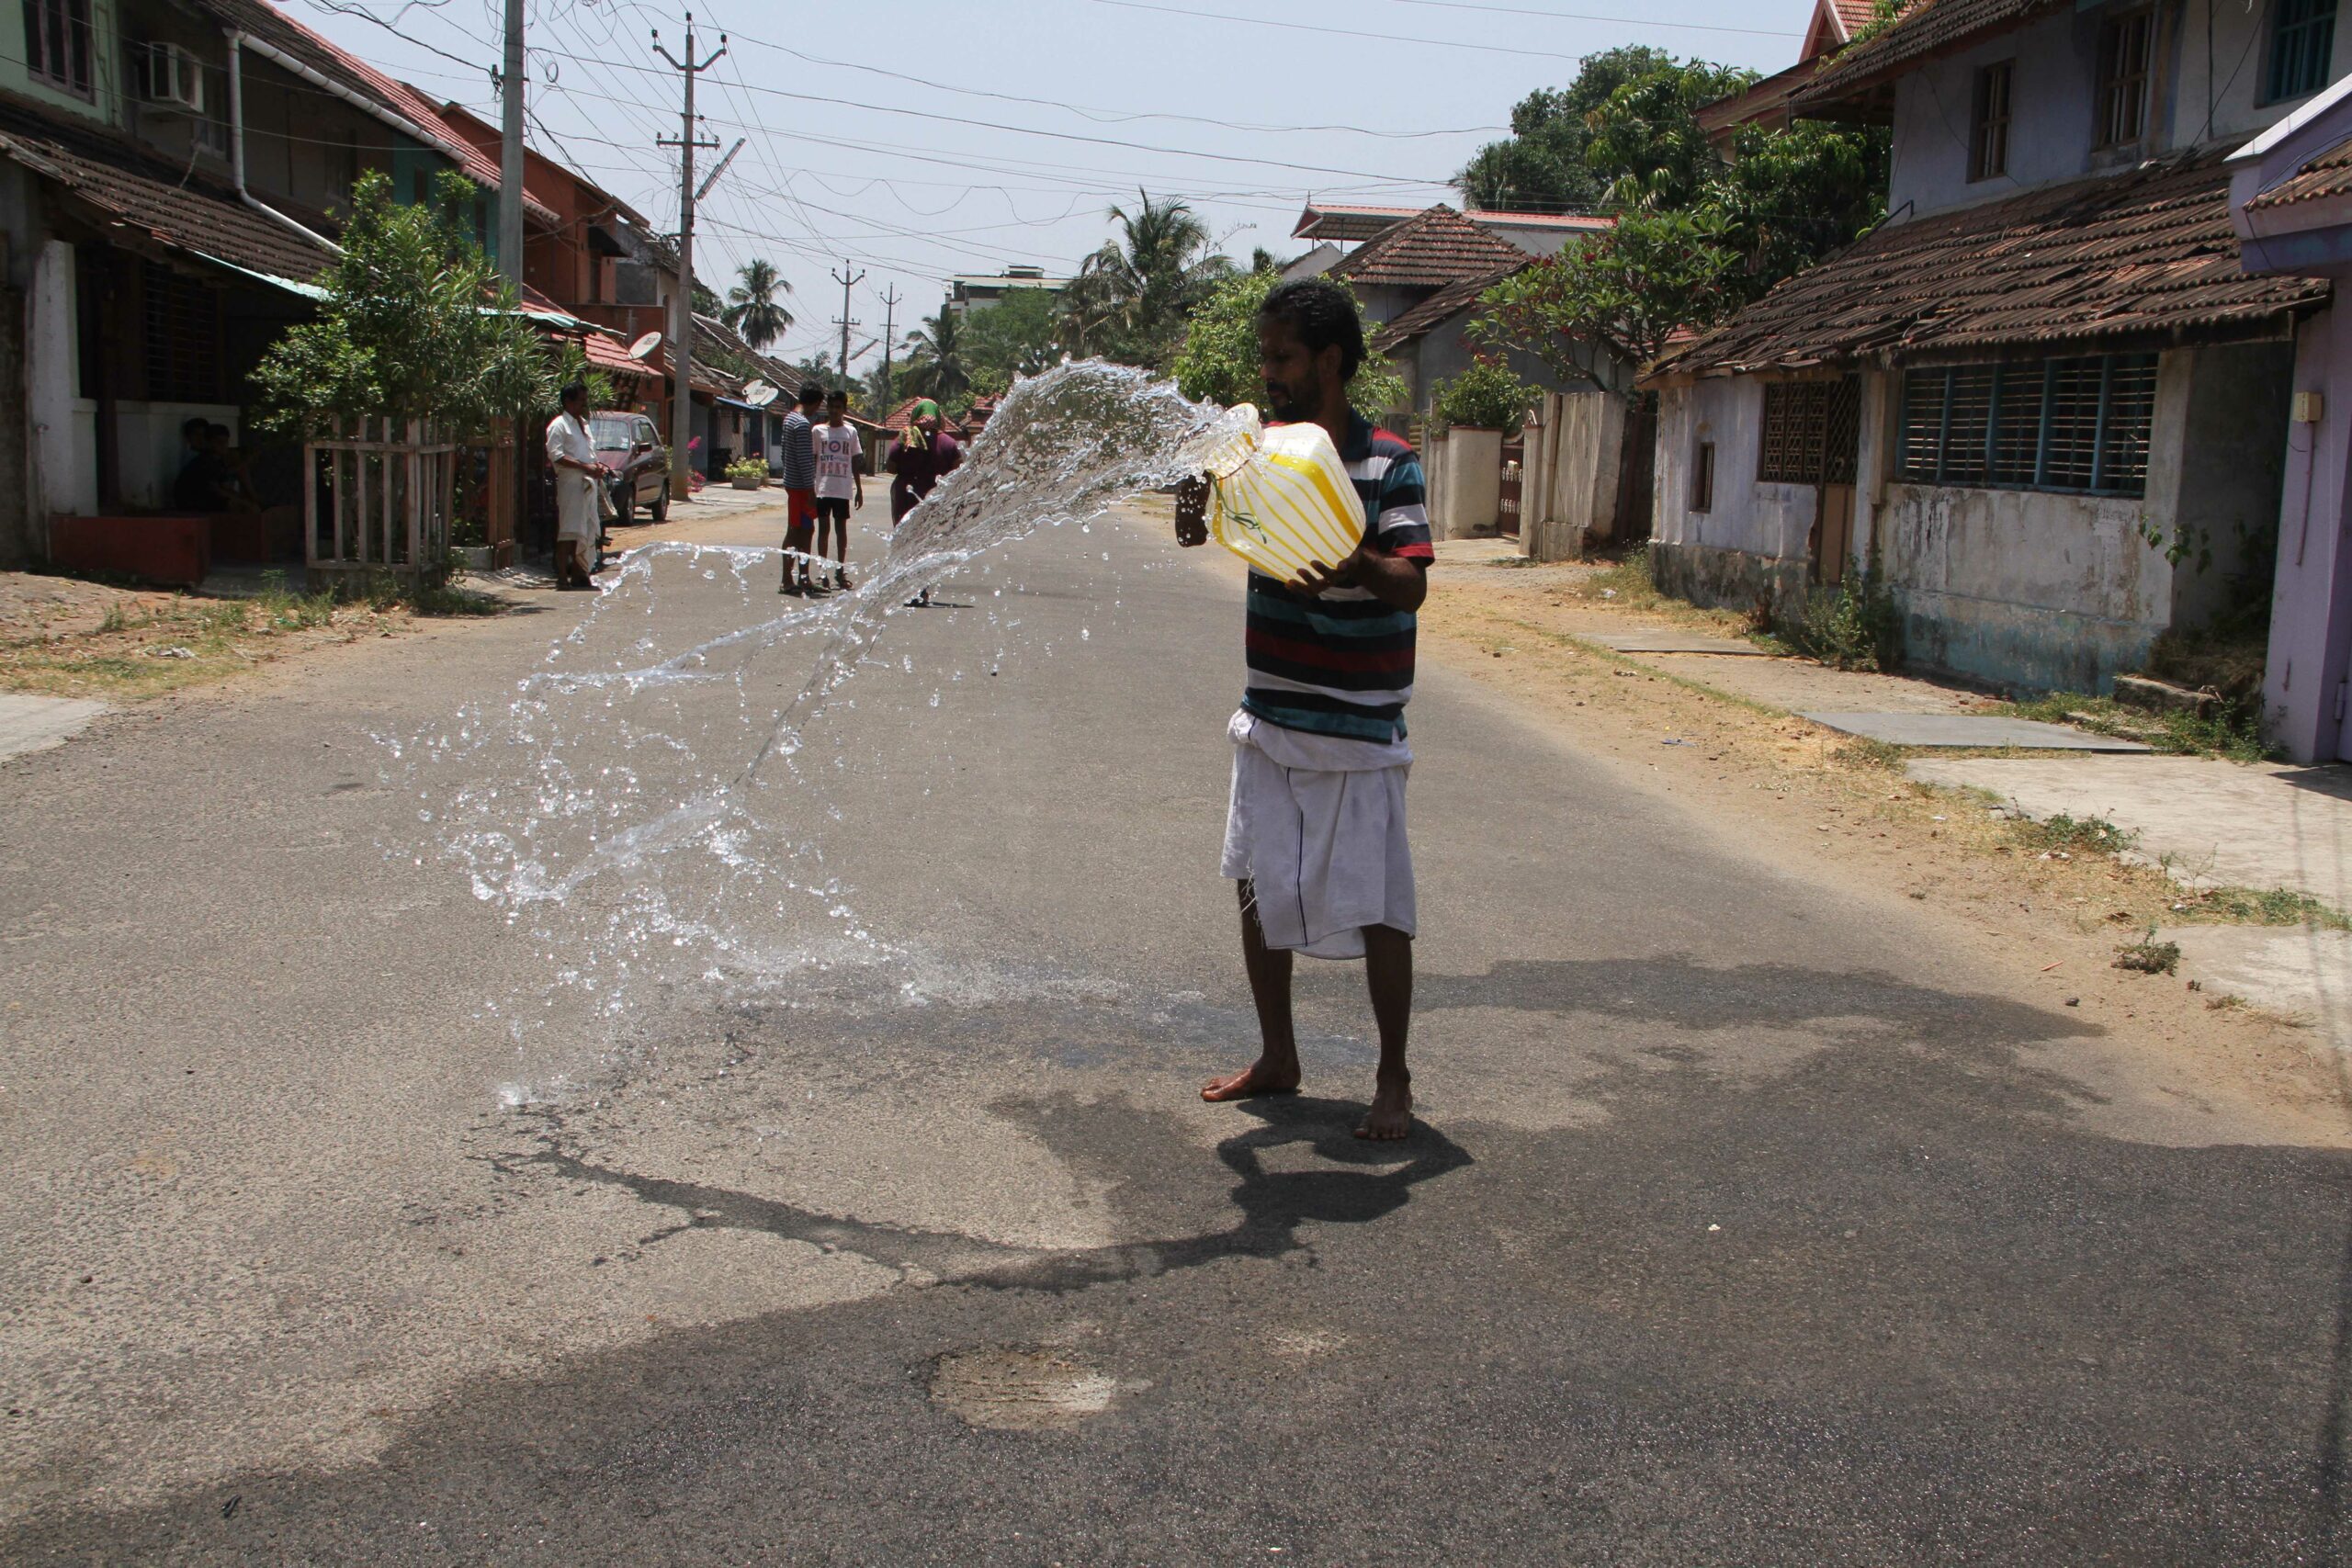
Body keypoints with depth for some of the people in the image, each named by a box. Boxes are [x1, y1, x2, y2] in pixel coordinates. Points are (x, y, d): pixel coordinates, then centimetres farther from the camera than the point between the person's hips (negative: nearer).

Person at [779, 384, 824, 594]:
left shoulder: (790, 418, 13)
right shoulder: (803, 424, -18)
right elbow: (804, 460, -21)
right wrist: (810, 490, -20)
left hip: (792, 482, 10)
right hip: (801, 485, -10)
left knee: (805, 530, 14)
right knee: (796, 532, -5)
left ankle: (803, 579, 19)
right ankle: (788, 581, -2)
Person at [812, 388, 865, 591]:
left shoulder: (851, 432, 5)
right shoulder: (818, 431, 2)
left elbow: (855, 462, 9)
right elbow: (812, 460, 5)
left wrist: (859, 489, 7)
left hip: (843, 489, 1)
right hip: (823, 488, -1)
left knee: (841, 528, 6)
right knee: (823, 528, 2)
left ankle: (840, 570, 12)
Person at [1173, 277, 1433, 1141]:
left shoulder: (1388, 463, -10)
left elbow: (1412, 585, -19)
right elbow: (1201, 528, -3)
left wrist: (1361, 568, -41)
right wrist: (1196, 511, -26)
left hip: (1356, 728, -5)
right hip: (1270, 717, 6)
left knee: (1374, 908, 0)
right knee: (1260, 889, 12)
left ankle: (1393, 1080, 15)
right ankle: (1277, 1056, 28)